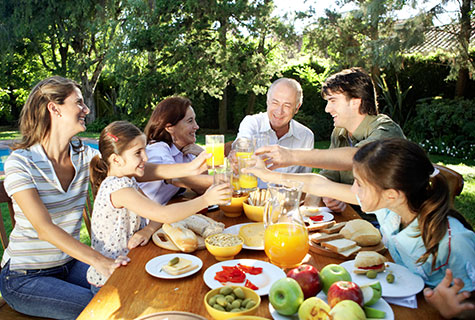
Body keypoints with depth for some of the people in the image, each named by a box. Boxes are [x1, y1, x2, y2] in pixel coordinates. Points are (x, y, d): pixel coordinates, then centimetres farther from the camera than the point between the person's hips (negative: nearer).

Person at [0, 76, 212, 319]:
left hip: (69, 263, 5)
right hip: (23, 279, -5)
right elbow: (45, 228, -27)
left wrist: (189, 168, -23)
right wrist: (99, 261, -36)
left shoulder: (83, 155, -2)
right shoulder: (20, 162, -19)